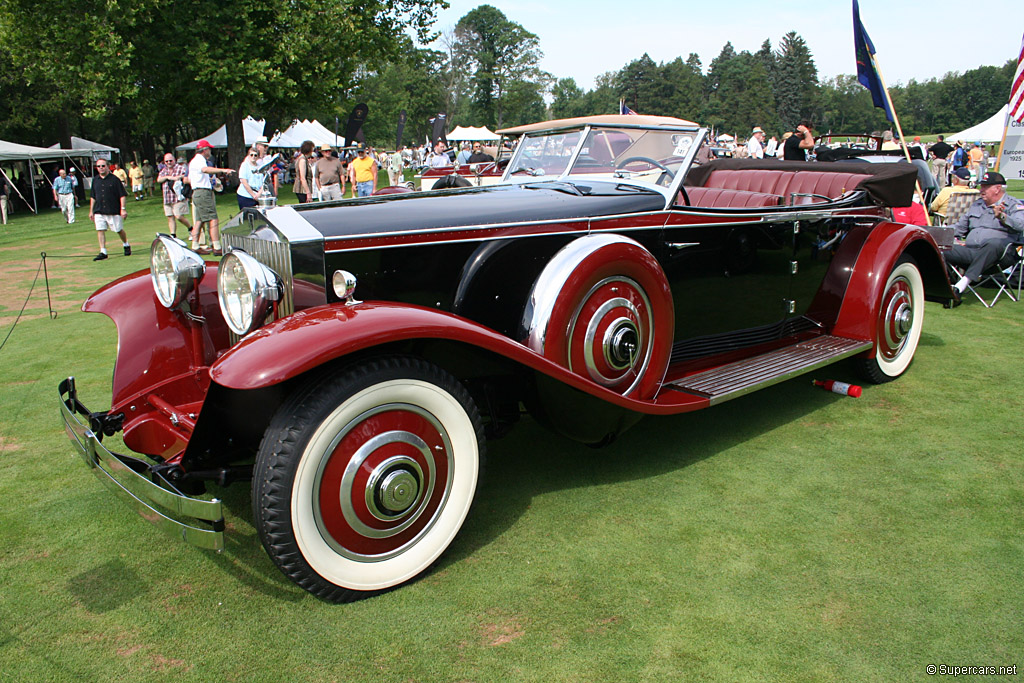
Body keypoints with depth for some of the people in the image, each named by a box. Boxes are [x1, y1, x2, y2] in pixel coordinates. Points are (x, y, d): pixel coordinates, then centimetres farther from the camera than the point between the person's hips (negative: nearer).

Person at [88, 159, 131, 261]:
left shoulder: (114, 179, -4)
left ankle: (126, 245, 31)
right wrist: (91, 211, 16)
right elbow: (93, 197, 17)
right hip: (99, 212, 4)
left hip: (114, 211, -4)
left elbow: (122, 195, -4)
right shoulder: (95, 180, 10)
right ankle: (103, 252, -1)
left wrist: (122, 209, -12)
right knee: (100, 230, -4)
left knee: (119, 230, 6)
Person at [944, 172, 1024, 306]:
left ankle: (961, 285, -51)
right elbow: (960, 226, 36)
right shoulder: (977, 204, 28)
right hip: (970, 251, 6)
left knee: (994, 243, -42)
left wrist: (1002, 217, -34)